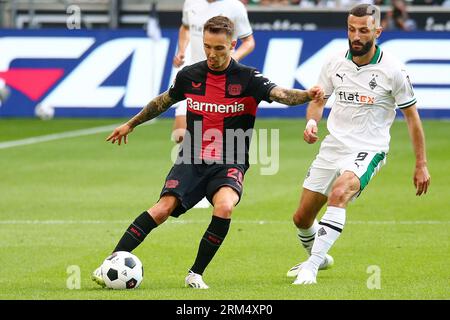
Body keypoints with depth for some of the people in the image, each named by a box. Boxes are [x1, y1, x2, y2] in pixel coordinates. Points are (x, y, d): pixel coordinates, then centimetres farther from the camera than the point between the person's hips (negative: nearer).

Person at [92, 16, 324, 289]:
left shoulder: (247, 78, -6)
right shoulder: (189, 76, 4)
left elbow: (280, 94, -23)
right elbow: (164, 101, 23)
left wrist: (308, 95, -45)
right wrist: (130, 125, 34)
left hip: (229, 164, -2)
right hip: (192, 161, 2)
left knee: (224, 207, -32)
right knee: (164, 208, -20)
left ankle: (196, 274, -15)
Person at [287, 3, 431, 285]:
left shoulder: (393, 71, -10)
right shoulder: (335, 63, 1)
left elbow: (412, 116, 0)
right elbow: (318, 99, 16)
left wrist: (421, 164, 1)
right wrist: (312, 122, -8)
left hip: (368, 150, -5)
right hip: (333, 146, 5)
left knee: (339, 193, -35)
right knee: (302, 218, 8)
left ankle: (311, 267, -36)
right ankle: (319, 258, 41)